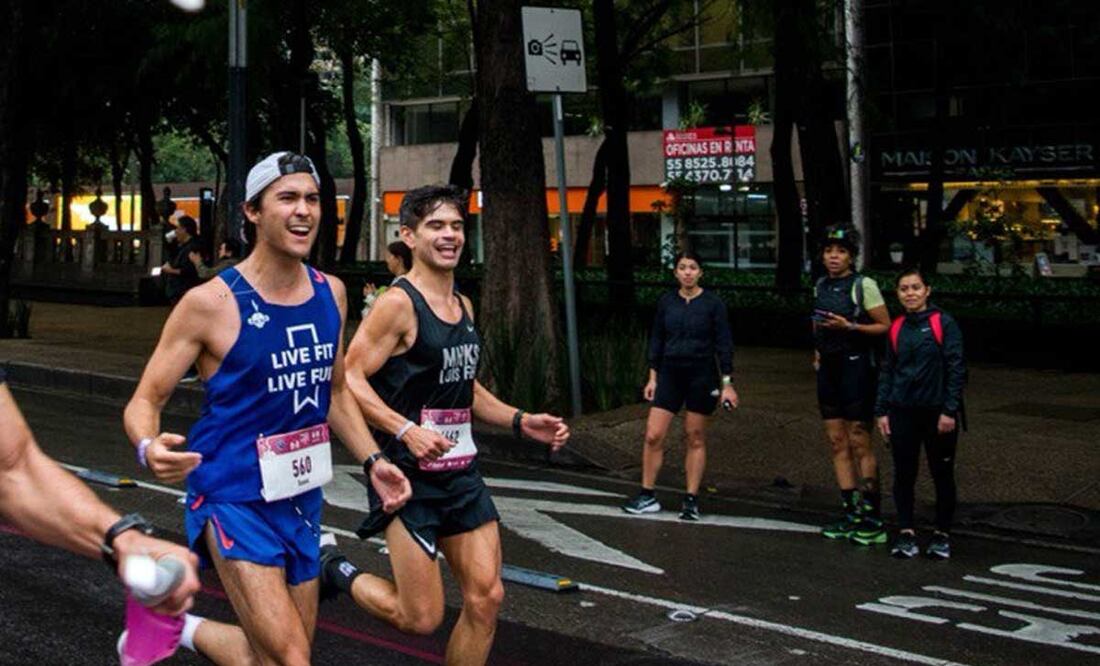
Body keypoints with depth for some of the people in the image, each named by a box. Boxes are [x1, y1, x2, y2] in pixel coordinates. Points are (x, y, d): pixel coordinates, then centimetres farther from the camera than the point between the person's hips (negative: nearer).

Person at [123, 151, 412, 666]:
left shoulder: (331, 293, 3)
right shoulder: (211, 302, -15)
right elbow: (145, 400, -11)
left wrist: (372, 460, 8)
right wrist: (150, 448, -33)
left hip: (303, 497, 6)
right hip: (236, 499, -6)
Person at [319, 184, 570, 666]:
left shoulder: (464, 306, 12)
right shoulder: (398, 303, -13)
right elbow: (349, 381, -18)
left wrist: (520, 421, 11)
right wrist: (405, 430, -29)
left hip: (461, 472, 8)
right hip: (409, 475, -8)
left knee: (486, 598, 4)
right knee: (421, 618, -3)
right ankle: (337, 573, 23)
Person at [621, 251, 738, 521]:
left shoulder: (713, 303, -4)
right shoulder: (666, 302, 4)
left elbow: (724, 344, -3)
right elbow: (656, 340, 10)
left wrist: (727, 383, -6)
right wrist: (653, 377, 7)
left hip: (701, 376, -3)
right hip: (670, 373, 3)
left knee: (695, 438, 4)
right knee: (653, 436, -4)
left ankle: (691, 500, 13)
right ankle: (647, 496, 7)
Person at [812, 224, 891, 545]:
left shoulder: (864, 285, -8)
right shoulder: (820, 285, 12)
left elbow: (885, 326, -10)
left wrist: (850, 327, -21)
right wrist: (818, 349, 13)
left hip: (856, 367, -7)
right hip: (828, 368, 7)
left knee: (859, 444, -6)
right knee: (837, 443, 6)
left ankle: (871, 519, -1)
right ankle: (851, 515, 12)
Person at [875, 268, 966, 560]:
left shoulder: (944, 323, -6)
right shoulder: (896, 328, 7)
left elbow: (957, 368, -9)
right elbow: (887, 370, 12)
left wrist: (950, 410, -13)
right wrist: (882, 410, 7)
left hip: (937, 412, -4)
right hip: (902, 412, 4)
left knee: (942, 475, 6)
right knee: (904, 474, 6)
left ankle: (942, 534, 19)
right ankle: (906, 533, 16)